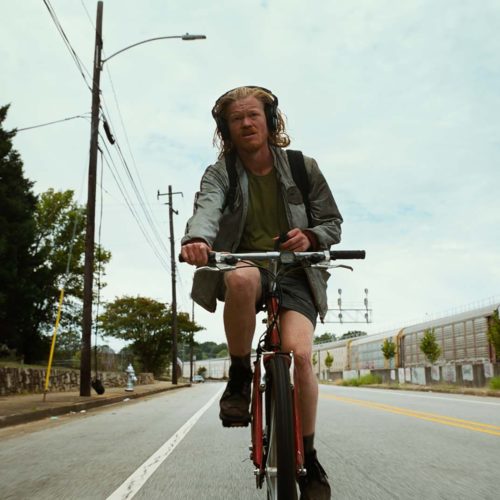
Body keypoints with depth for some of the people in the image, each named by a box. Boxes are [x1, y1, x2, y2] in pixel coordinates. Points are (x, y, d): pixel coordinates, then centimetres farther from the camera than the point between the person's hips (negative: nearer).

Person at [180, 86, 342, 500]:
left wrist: (310, 237, -18)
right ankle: (240, 376, -14)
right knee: (242, 278, -39)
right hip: (243, 265, 0)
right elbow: (207, 208, -21)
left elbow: (333, 223, 6)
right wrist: (197, 238, -45)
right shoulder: (219, 173, 1)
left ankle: (309, 458, 0)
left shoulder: (304, 168, 4)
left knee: (298, 352, -23)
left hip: (294, 271, 1)